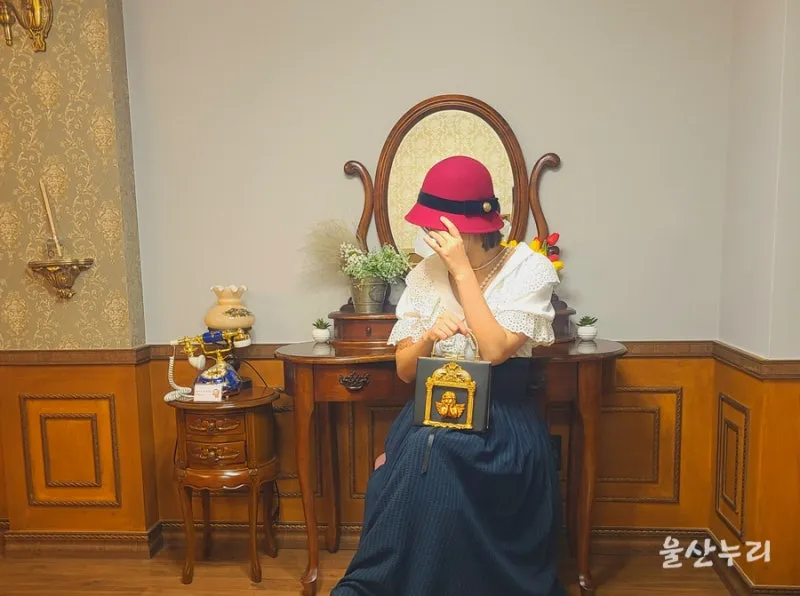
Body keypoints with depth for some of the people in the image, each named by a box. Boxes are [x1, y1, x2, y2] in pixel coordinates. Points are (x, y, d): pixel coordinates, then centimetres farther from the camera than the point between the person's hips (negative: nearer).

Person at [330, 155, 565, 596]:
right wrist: (428, 336, -20)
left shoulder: (529, 269, -8)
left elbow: (494, 351, -21)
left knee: (432, 458, -30)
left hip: (501, 422, -3)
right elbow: (405, 371, 3)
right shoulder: (424, 274, 2)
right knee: (421, 455, -28)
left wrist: (462, 270, -20)